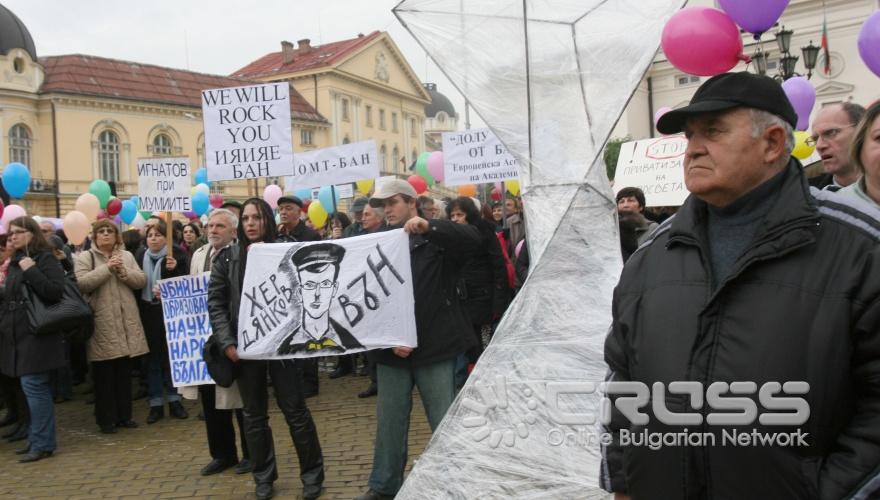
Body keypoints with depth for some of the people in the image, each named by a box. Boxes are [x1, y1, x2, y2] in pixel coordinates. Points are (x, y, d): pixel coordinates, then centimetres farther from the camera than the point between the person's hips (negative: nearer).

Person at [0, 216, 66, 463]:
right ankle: (37, 439, 19)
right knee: (34, 387, 12)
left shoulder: (45, 258, -9)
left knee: (33, 385, -8)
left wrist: (31, 270, -22)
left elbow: (55, 291, -21)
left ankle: (43, 443, -2)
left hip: (37, 332, -8)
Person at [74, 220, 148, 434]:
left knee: (124, 372, 10)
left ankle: (124, 415, 20)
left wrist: (123, 271, -12)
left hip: (126, 322, 4)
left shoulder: (127, 256, 12)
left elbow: (141, 280, 4)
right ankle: (106, 419, 10)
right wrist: (107, 268, -19)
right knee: (104, 374, 1)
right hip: (102, 324, -4)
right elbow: (82, 284, -16)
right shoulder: (85, 257, -1)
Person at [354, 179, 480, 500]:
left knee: (445, 422, 7)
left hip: (434, 349, -3)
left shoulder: (436, 241, -1)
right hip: (391, 350, 3)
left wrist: (428, 226, -31)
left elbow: (473, 238, -19)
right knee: (389, 422, 13)